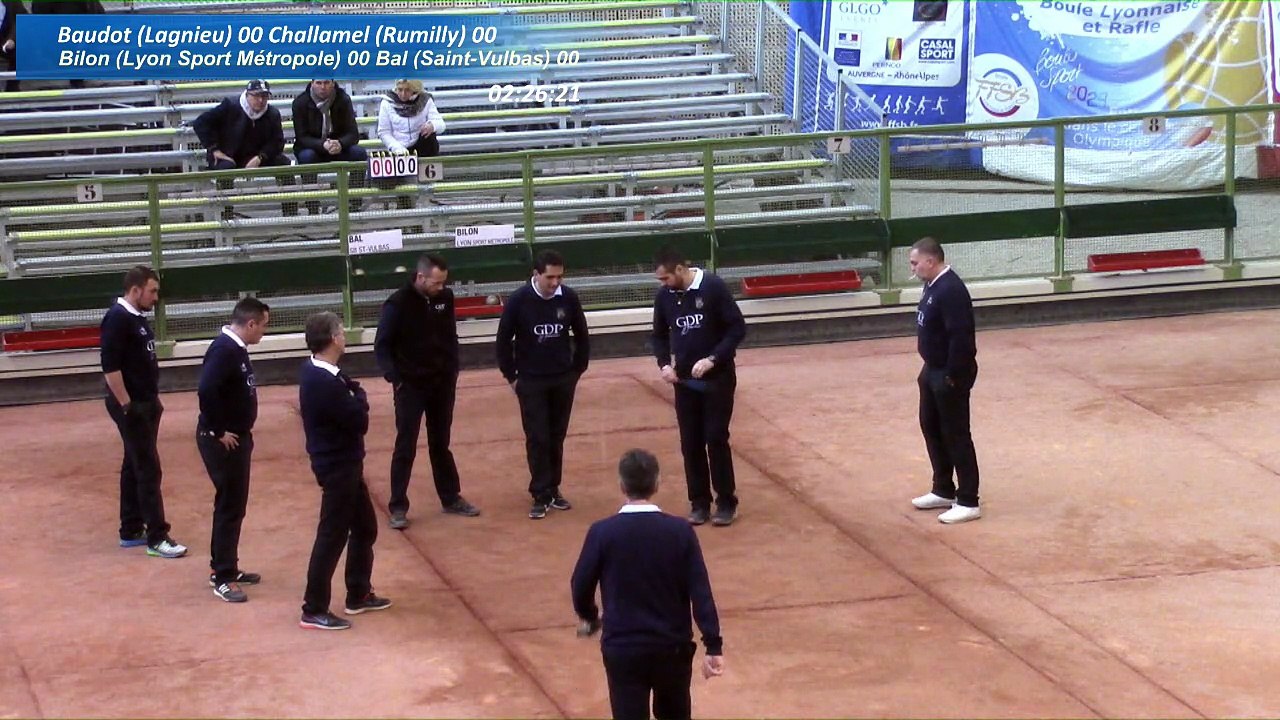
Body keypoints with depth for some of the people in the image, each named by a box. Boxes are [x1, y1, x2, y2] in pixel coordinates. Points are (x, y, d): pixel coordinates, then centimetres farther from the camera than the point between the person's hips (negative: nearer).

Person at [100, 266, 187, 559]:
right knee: (148, 469, -8)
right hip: (131, 407, -10)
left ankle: (131, 531, 21)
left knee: (134, 467, 14)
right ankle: (156, 538, -5)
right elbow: (110, 366, -22)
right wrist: (127, 406, -22)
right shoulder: (117, 319, -17)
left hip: (145, 404, 10)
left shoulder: (137, 318, 12)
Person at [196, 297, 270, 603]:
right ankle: (222, 578, 2)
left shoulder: (235, 348, 9)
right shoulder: (224, 350, -22)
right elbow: (206, 391, -32)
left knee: (234, 504, 17)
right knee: (230, 506, -4)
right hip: (222, 441, -10)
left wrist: (240, 431, 10)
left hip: (236, 438, 10)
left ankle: (226, 568, 27)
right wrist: (219, 431, -23)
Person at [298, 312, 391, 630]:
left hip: (344, 464, 10)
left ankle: (358, 595, 31)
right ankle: (314, 611, 2)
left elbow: (349, 413, 10)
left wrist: (353, 395, -9)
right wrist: (359, 395, -4)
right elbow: (359, 421, -21)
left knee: (364, 527, 20)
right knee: (332, 536, -4)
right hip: (337, 466, -10)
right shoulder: (325, 383, -25)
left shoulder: (320, 373, 6)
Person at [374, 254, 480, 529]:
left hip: (442, 384, 5)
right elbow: (382, 346, -11)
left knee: (441, 444, 16)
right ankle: (398, 507, 6)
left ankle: (451, 498, 26)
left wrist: (453, 371, 6)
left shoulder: (445, 298, -1)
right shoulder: (399, 303, -16)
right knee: (405, 447, 0)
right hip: (410, 386, -4)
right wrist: (394, 378, -19)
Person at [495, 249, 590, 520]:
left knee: (557, 437, 9)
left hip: (563, 380, 2)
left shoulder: (569, 298, -8)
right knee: (537, 439, -2)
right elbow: (504, 340, -5)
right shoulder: (519, 301, -14)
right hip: (531, 381, -2)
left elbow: (581, 336, 7)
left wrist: (578, 369, 8)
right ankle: (540, 496, 5)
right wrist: (511, 376, -3)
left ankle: (553, 490, 21)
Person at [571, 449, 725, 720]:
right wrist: (713, 646, -6)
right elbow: (700, 592, -9)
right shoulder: (680, 531, -7)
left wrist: (588, 617, 21)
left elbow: (581, 586, -1)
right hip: (673, 646, 2)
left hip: (622, 649, -2)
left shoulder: (603, 533, -10)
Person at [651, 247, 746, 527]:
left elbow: (738, 328, -12)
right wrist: (664, 363, -2)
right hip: (684, 381, 4)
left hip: (718, 378, -4)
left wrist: (712, 359, -20)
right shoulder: (665, 296, 1)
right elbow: (660, 335, 15)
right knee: (690, 444, 5)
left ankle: (726, 503, 7)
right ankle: (699, 502, 16)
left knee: (716, 439, -3)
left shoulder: (714, 287, -14)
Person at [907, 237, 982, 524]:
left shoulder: (952, 290, -24)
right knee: (931, 428, 19)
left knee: (956, 435, -4)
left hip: (951, 374, -11)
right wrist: (930, 369, 16)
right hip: (933, 370, 11)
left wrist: (952, 376, -22)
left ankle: (968, 502, 4)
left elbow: (960, 337, -27)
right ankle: (943, 491, 32)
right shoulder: (932, 285, 8)